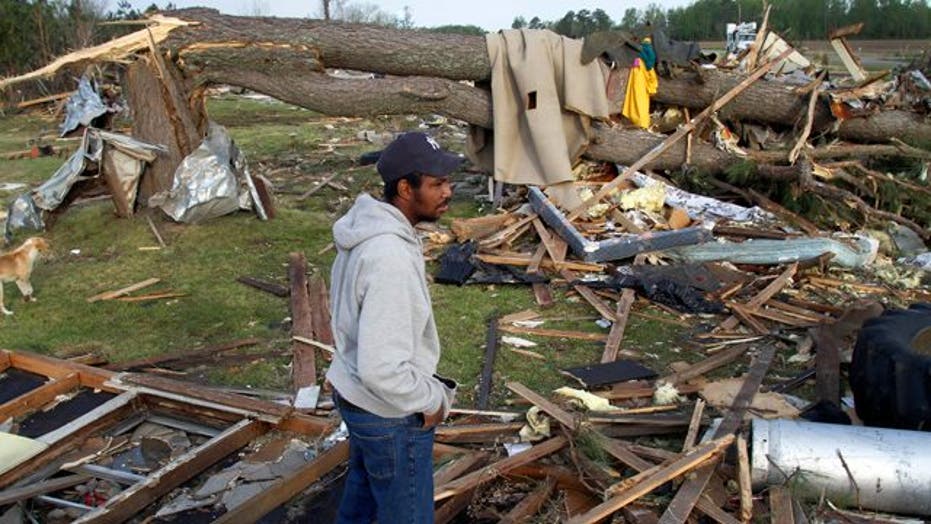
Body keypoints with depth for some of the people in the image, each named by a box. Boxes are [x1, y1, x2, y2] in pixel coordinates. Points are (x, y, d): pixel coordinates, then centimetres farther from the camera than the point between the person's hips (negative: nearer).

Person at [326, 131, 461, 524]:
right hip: (391, 416, -9)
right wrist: (432, 400, -16)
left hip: (355, 395, 9)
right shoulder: (391, 259, -33)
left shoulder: (367, 227, -2)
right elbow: (382, 369, -34)